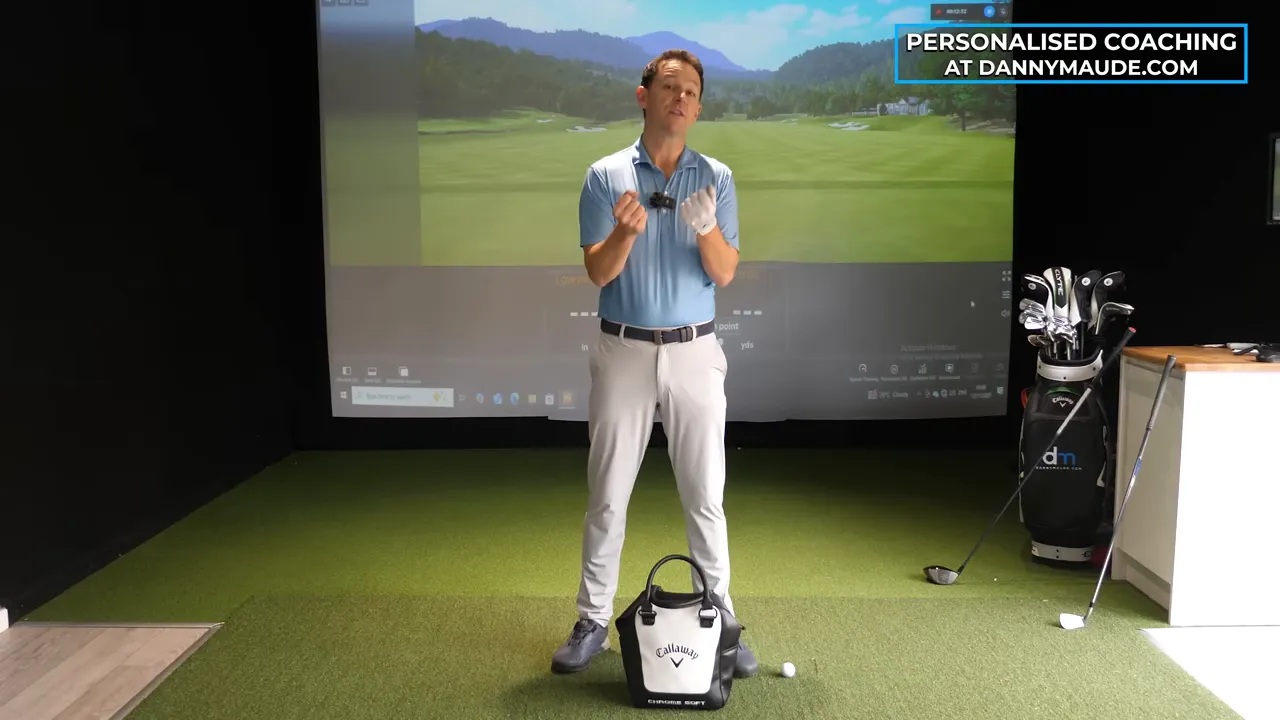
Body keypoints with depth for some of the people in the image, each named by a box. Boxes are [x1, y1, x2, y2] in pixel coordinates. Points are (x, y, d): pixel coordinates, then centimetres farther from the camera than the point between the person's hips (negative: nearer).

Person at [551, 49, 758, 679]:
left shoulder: (717, 178, 3)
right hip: (623, 351, 0)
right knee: (607, 495, 6)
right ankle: (593, 622, 19)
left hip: (694, 352, 1)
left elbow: (725, 274, -5)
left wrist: (706, 227, -25)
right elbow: (598, 272, -7)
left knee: (705, 496, 5)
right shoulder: (605, 176, 0)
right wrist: (626, 231, -27)